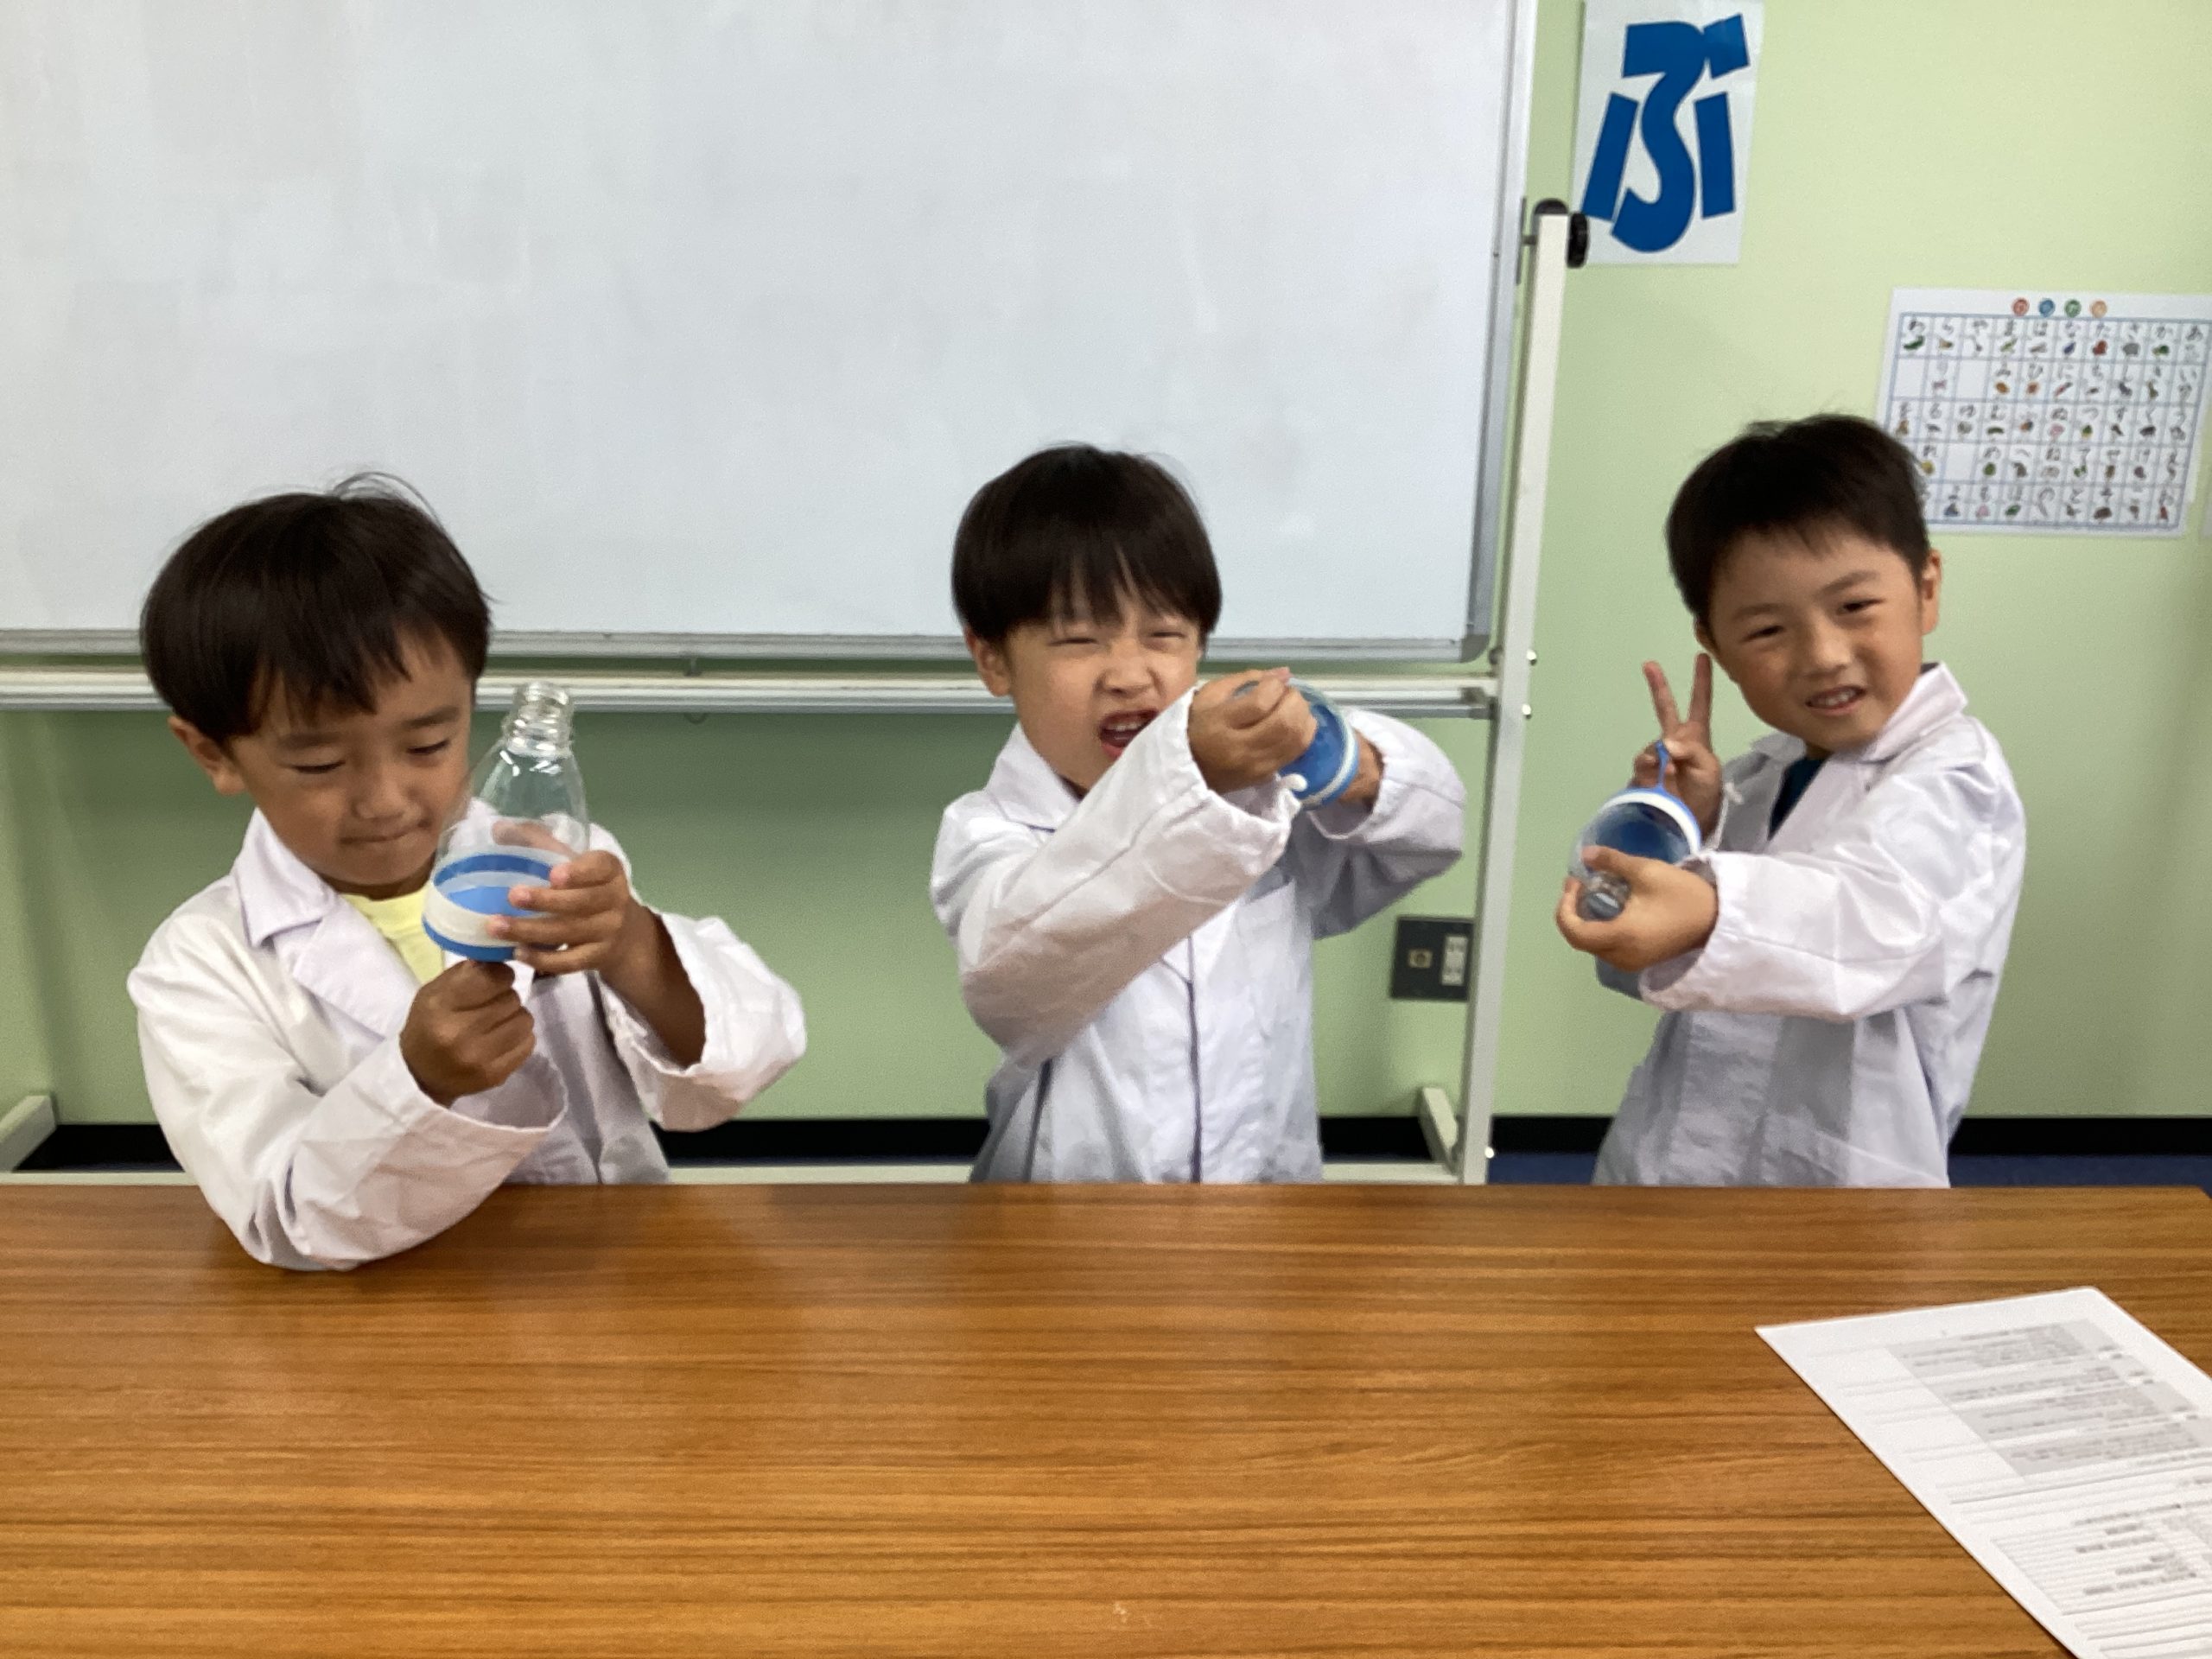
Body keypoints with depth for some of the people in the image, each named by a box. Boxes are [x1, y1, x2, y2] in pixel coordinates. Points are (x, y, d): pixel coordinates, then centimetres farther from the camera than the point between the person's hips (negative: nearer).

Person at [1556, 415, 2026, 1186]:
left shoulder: (1953, 782, -16)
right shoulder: (1754, 780, 4)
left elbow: (1872, 915, -37)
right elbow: (1638, 969, 4)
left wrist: (1711, 918, -56)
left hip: (1832, 1173, -6)